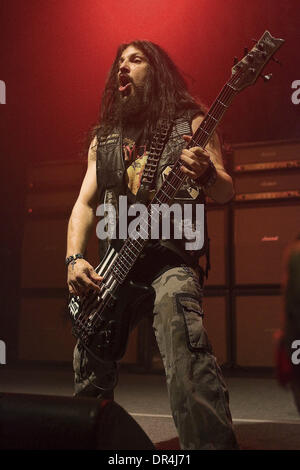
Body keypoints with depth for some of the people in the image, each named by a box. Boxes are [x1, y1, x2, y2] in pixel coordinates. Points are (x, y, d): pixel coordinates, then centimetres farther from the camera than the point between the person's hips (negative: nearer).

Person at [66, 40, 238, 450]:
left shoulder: (190, 121, 7)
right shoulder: (103, 138, 19)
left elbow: (226, 192, 1)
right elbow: (85, 202, 15)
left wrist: (206, 173, -24)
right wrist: (75, 259, -2)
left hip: (172, 252, -4)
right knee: (90, 379, 5)